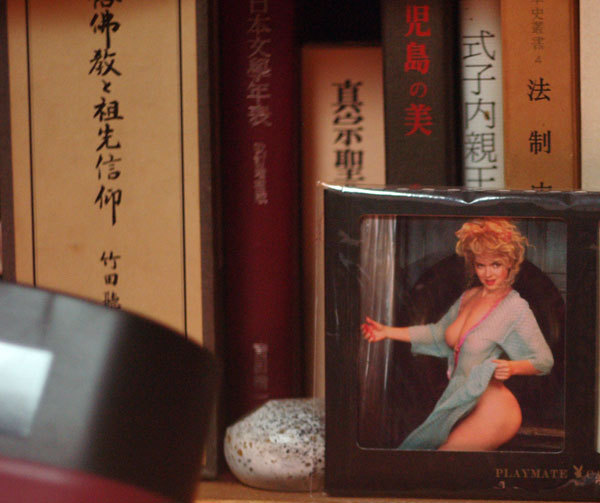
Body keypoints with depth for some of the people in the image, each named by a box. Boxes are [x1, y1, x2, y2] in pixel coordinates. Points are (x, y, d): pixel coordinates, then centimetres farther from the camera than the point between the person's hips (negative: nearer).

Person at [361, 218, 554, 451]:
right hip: (462, 408, 8)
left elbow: (544, 360, -10)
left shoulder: (515, 308, -15)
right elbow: (438, 333, 22)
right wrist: (388, 332, 20)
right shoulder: (468, 297, 8)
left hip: (491, 411, -8)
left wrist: (511, 367, -29)